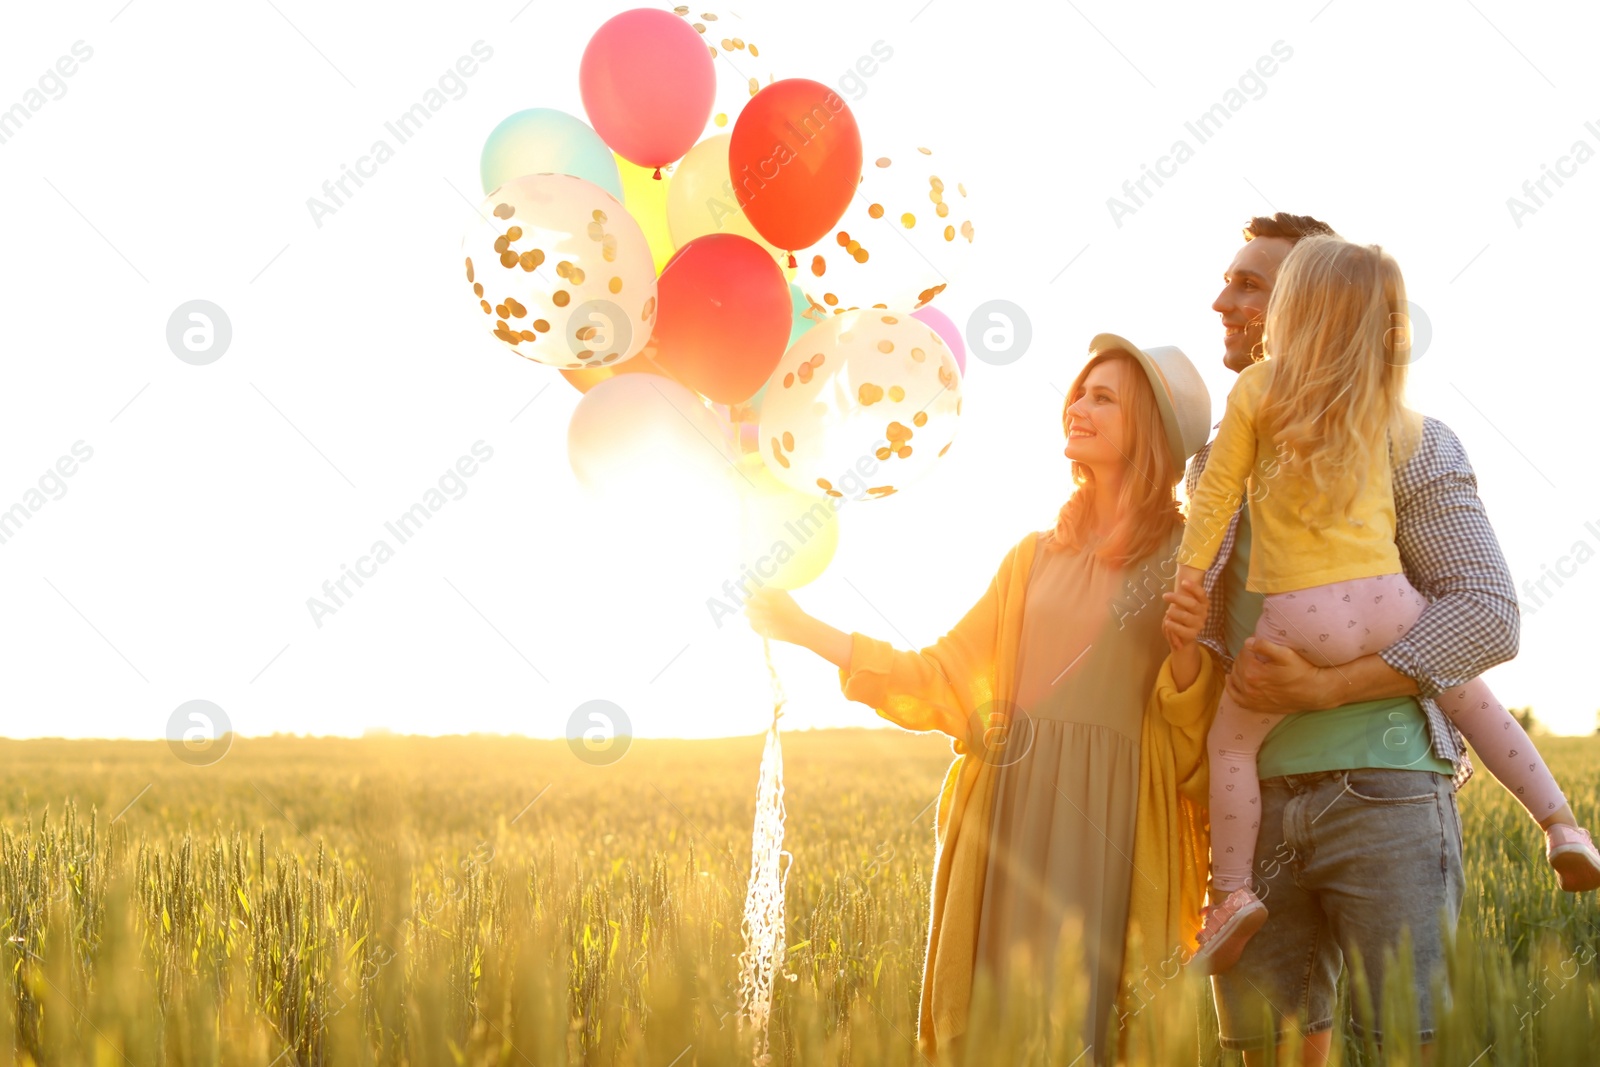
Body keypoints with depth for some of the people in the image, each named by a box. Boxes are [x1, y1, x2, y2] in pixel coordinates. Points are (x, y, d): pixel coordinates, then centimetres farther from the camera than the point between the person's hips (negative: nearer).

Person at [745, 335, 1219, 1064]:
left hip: (1108, 817, -5)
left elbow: (1192, 738, -2)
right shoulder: (1037, 556, 17)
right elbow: (944, 677, 16)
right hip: (1006, 813, 5)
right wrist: (806, 631, 13)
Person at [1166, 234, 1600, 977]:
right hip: (1385, 601, 3)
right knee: (1472, 698, 25)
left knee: (1230, 740, 10)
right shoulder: (1390, 410, 9)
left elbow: (1214, 498, -2)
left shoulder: (1256, 389, 0)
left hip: (1297, 616, -3)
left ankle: (1233, 891, -1)